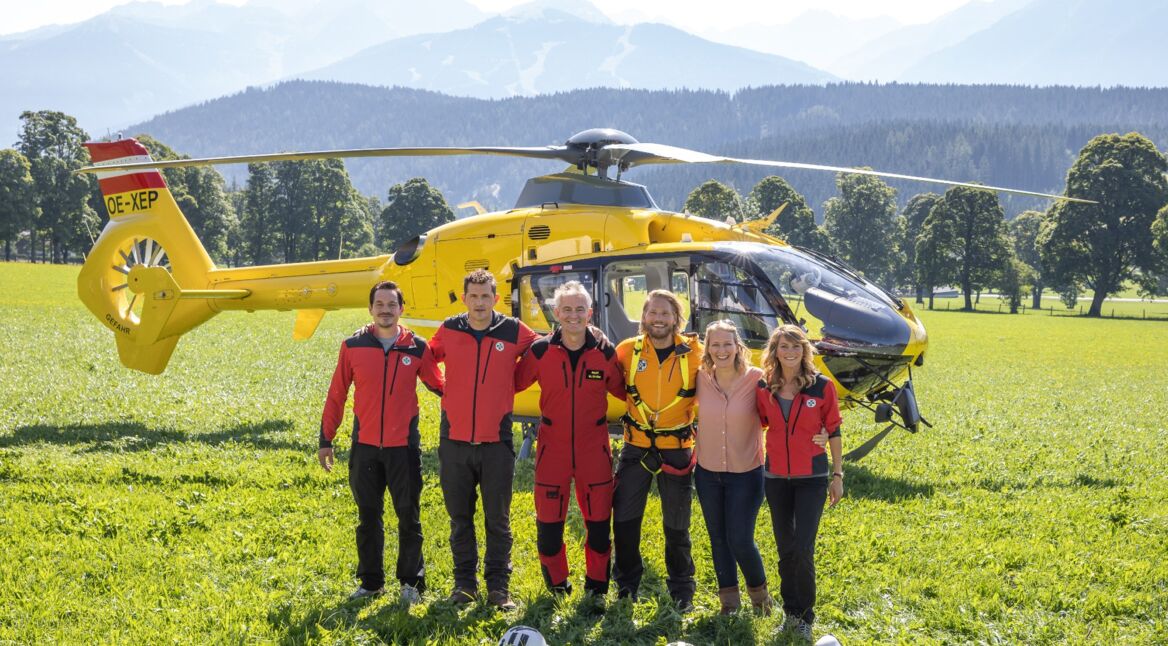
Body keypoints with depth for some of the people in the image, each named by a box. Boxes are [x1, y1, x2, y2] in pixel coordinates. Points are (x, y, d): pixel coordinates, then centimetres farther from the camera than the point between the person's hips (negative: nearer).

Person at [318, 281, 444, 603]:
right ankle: (371, 582, 22)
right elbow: (336, 395, 6)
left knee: (409, 516, 3)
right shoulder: (353, 346, 0)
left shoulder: (417, 348, -1)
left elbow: (439, 385, 9)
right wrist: (325, 439, 7)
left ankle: (412, 582, 15)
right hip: (364, 446, 1)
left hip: (404, 446, -1)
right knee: (368, 517, 10)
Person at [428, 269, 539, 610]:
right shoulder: (449, 330, 1)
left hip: (496, 441, -1)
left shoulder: (514, 331, -3)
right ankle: (464, 582, 20)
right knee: (459, 517, 9)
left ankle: (498, 586, 13)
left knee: (498, 519, 3)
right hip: (454, 439, 1)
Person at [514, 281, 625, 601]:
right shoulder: (540, 351, -6)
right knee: (548, 522, 5)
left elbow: (624, 391, 10)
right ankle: (556, 585, 26)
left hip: (594, 449, 1)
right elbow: (513, 383, 3)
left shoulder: (605, 352, -4)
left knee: (599, 520, 7)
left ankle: (596, 587, 25)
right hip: (552, 448, 0)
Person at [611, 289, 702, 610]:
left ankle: (681, 590, 25)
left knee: (677, 524, 9)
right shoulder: (629, 350, -3)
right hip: (636, 447, 1)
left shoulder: (694, 352, -5)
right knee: (624, 518, 5)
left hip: (677, 448, -1)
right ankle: (627, 583, 23)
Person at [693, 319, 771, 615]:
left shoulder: (756, 379, -14)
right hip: (708, 472, 3)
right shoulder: (701, 378, -5)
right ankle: (728, 597, 31)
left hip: (746, 473, -3)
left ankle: (758, 590, 25)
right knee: (718, 539, 13)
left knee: (740, 540, -3)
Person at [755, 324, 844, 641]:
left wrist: (838, 475, 1)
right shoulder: (764, 388, -1)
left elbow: (834, 430, -1)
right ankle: (791, 611, 24)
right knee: (785, 548, 10)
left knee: (803, 549, -10)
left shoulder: (822, 386, -8)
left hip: (812, 477, -3)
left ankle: (804, 616, 7)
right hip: (776, 477, 3)